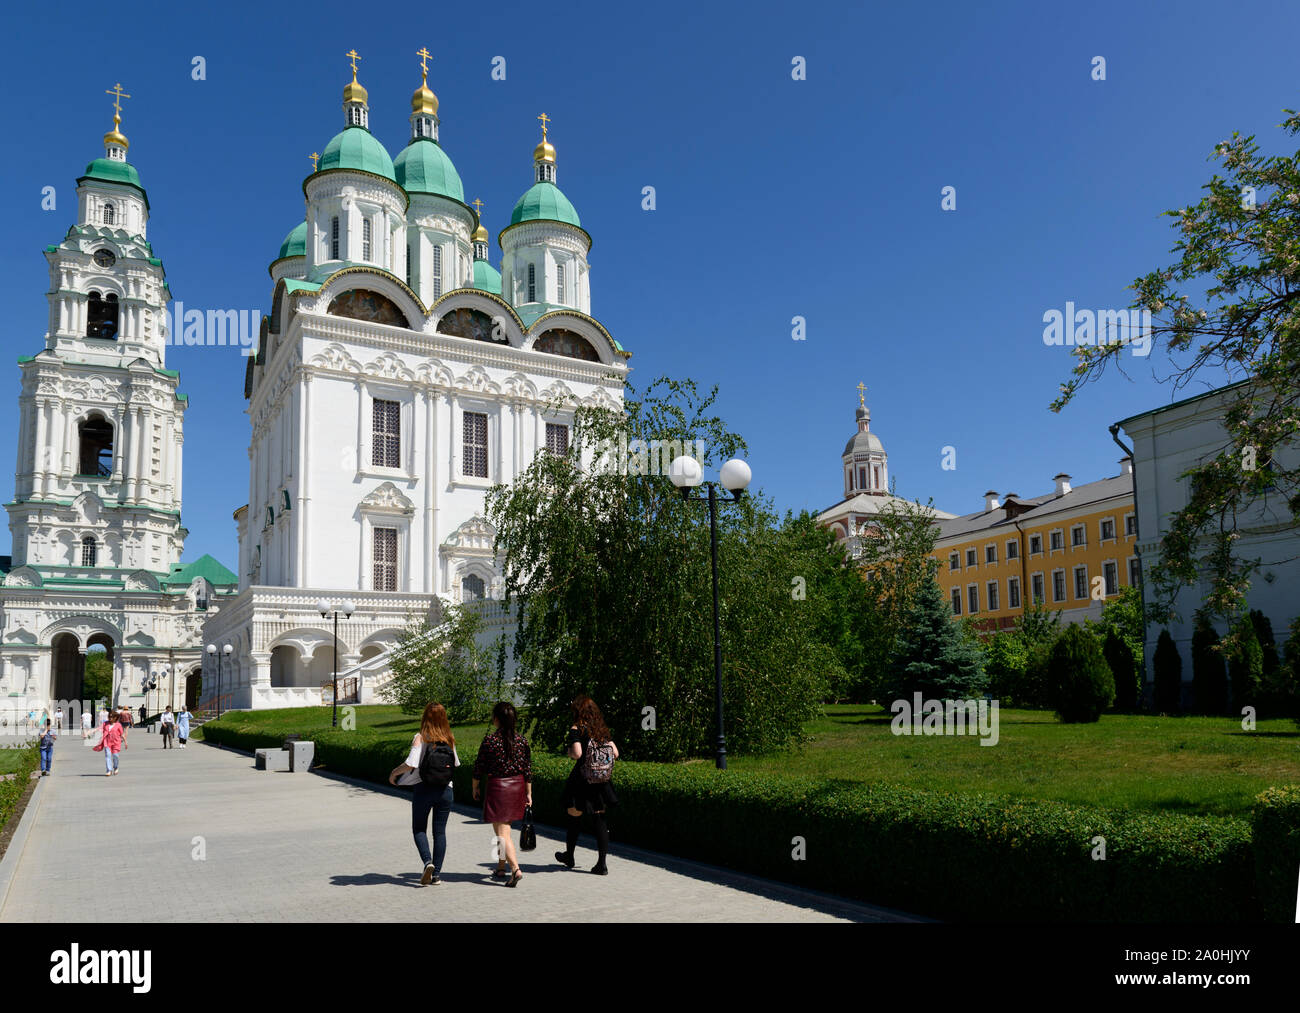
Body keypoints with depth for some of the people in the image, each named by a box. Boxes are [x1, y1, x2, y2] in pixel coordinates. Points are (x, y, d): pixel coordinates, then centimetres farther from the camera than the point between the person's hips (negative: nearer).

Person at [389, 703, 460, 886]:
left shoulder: (421, 738, -11)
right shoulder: (449, 738, 2)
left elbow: (411, 763, -19)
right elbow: (455, 764, 11)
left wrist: (394, 772, -2)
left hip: (424, 789, -3)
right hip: (445, 789, 3)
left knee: (419, 829, 12)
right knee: (440, 831, 10)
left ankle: (428, 862, -9)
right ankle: (436, 874, 10)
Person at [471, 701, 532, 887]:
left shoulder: (489, 740, -12)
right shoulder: (522, 740, -1)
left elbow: (479, 767, -5)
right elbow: (528, 770, 3)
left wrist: (475, 788, 10)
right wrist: (528, 794, 11)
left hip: (497, 787, -5)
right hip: (517, 787, 5)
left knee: (502, 833, -2)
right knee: (504, 829, 21)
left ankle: (515, 869, -18)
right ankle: (501, 868, 29)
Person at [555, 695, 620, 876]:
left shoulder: (576, 728, -9)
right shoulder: (602, 729, 7)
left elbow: (577, 753, -21)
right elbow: (615, 753, 5)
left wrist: (569, 751, -1)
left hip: (582, 779, -5)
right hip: (601, 781, 5)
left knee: (573, 816, 13)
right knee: (600, 819, 6)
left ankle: (569, 856, 30)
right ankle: (601, 864, 3)